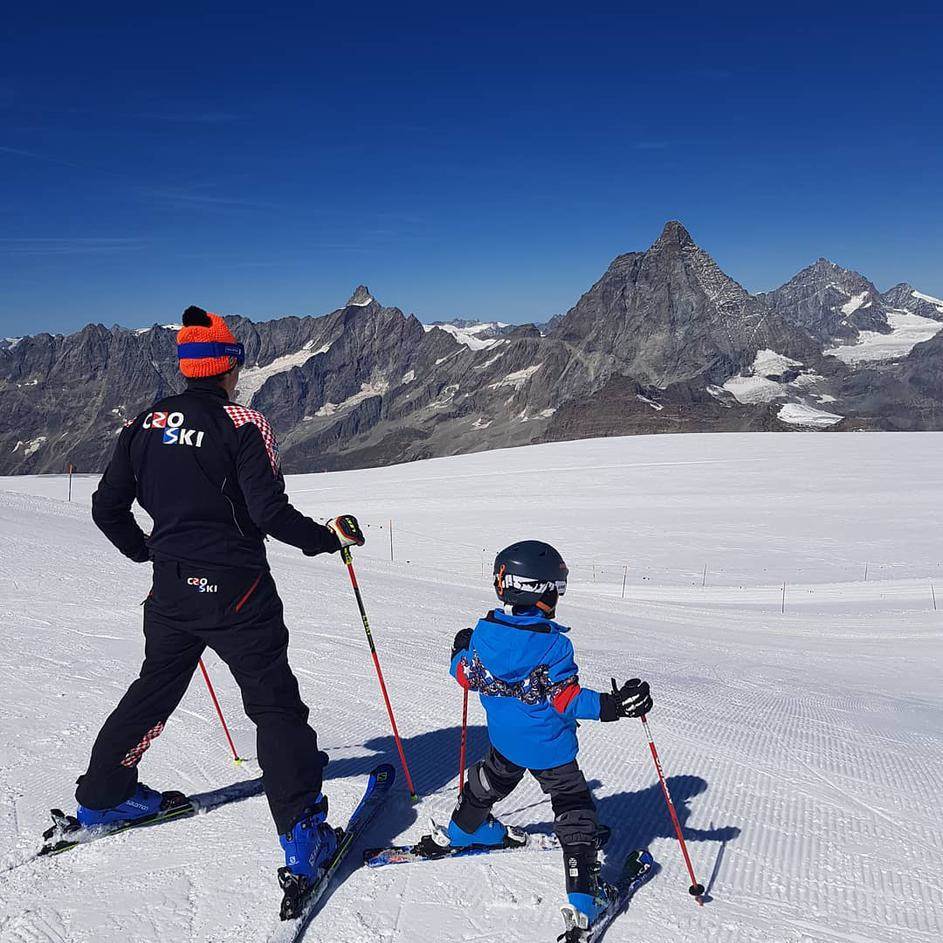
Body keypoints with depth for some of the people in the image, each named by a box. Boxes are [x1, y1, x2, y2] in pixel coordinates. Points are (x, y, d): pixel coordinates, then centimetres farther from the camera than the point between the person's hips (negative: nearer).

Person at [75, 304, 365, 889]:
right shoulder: (243, 425, -13)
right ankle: (302, 836, -1)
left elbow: (107, 507, 9)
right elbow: (270, 512, -20)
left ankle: (102, 796, 40)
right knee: (275, 706, 1)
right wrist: (329, 537, -4)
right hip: (236, 592, -6)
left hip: (171, 589, 6)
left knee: (155, 690, 26)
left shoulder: (146, 424, 5)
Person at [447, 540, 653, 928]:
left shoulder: (485, 631, -12)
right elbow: (566, 699, -27)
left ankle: (463, 829, 54)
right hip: (549, 748, -5)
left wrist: (459, 652, 21)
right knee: (574, 814, 7)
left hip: (504, 739, 5)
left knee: (489, 784, 33)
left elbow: (465, 676, 1)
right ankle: (584, 896, 7)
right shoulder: (555, 644, -26)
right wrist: (612, 705, -29)